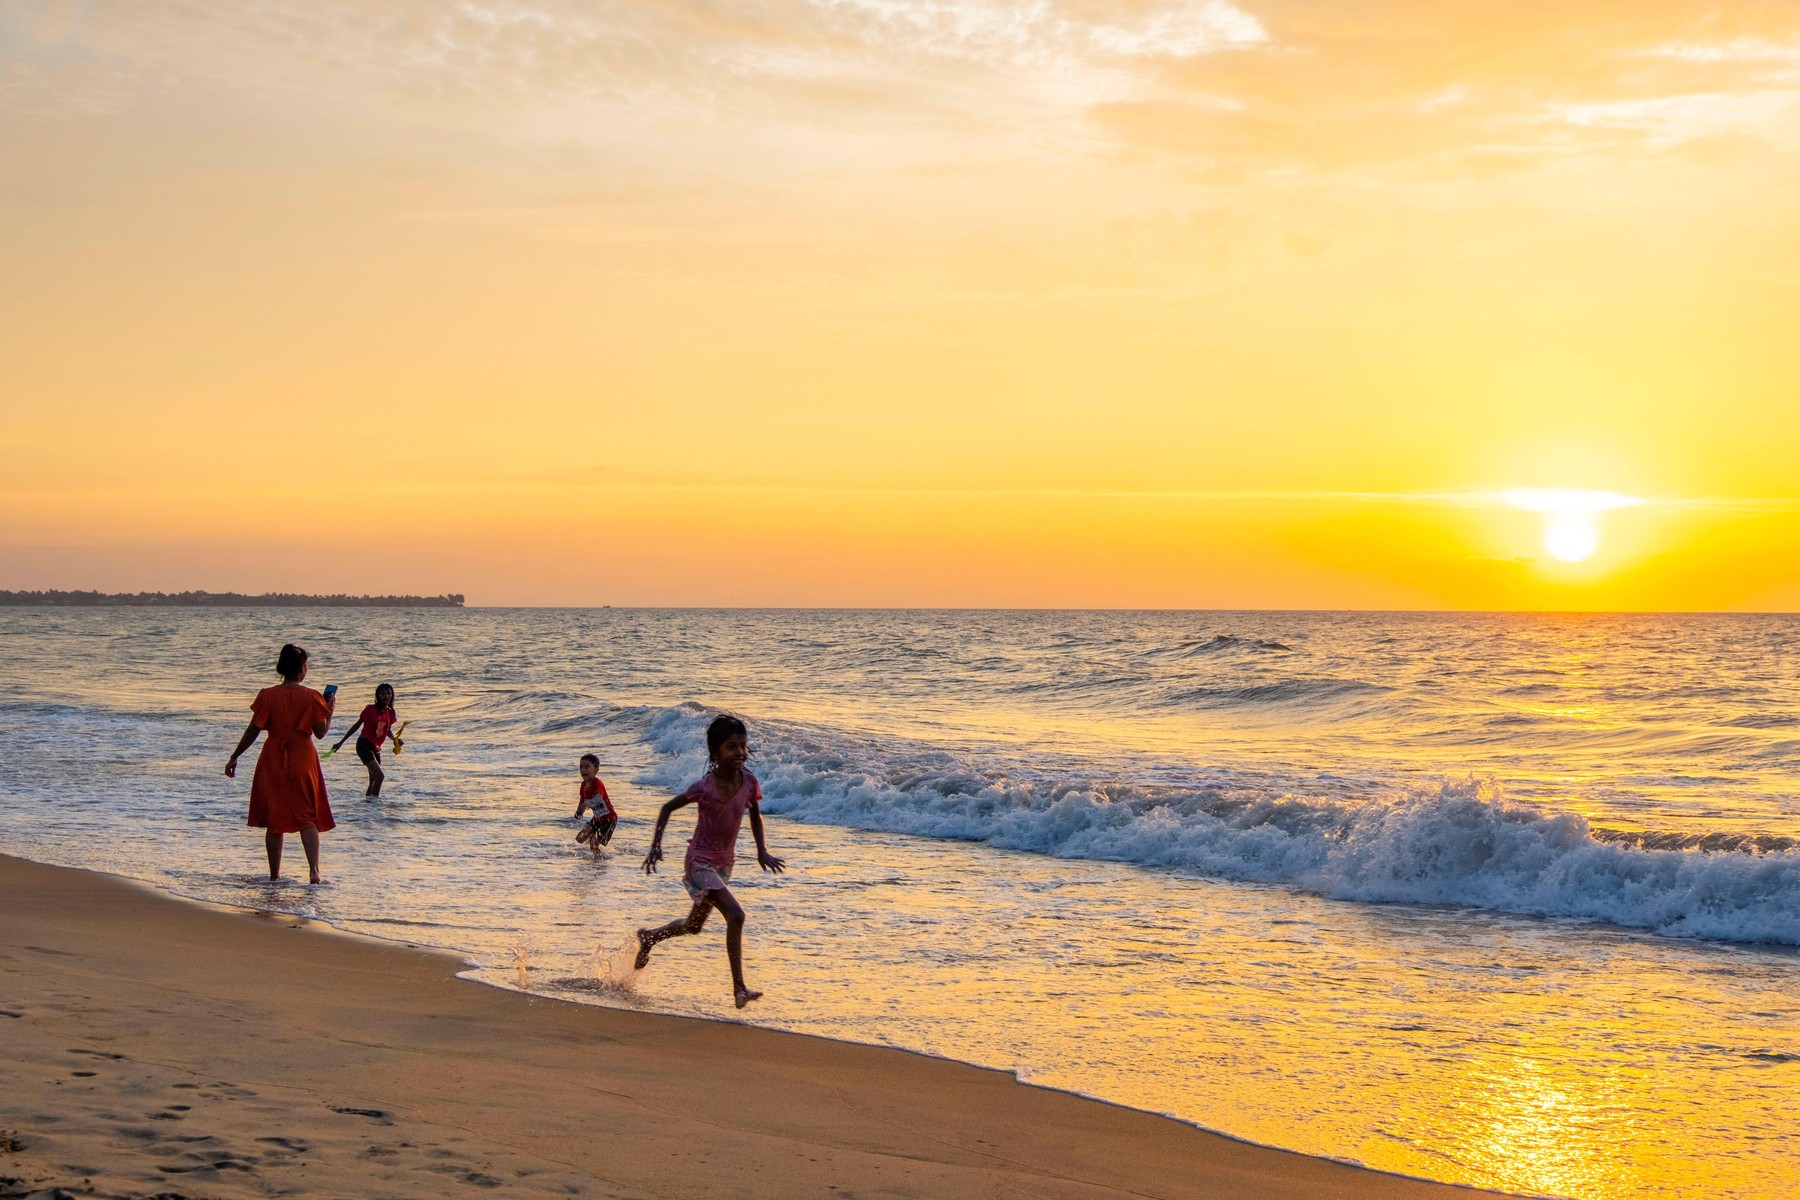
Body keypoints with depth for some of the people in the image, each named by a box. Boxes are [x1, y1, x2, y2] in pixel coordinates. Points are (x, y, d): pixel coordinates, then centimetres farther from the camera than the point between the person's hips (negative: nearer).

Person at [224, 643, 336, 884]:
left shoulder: (267, 696, -4)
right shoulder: (311, 697, -8)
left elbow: (253, 730, -2)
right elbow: (321, 732, -5)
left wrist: (234, 757, 7)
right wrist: (329, 711, 12)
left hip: (273, 760, 1)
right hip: (302, 760, -1)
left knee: (274, 818, 11)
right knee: (307, 817, 4)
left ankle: (275, 874, 14)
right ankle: (314, 871, -11)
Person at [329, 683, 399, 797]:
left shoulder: (390, 713, 3)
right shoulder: (370, 709, -11)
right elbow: (356, 726, -4)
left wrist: (395, 739, -2)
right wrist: (341, 742, -2)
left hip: (376, 748, 6)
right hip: (364, 745, -6)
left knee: (374, 781, 7)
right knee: (380, 775, -20)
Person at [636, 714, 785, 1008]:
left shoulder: (749, 782, -9)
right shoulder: (705, 787, -23)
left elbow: (754, 815, 12)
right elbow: (668, 808, -9)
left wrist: (762, 851, 5)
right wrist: (655, 847, -12)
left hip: (724, 862, 7)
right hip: (700, 861, -7)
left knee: (694, 925, 23)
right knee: (735, 915, -22)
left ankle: (648, 937, 49)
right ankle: (739, 988, -17)